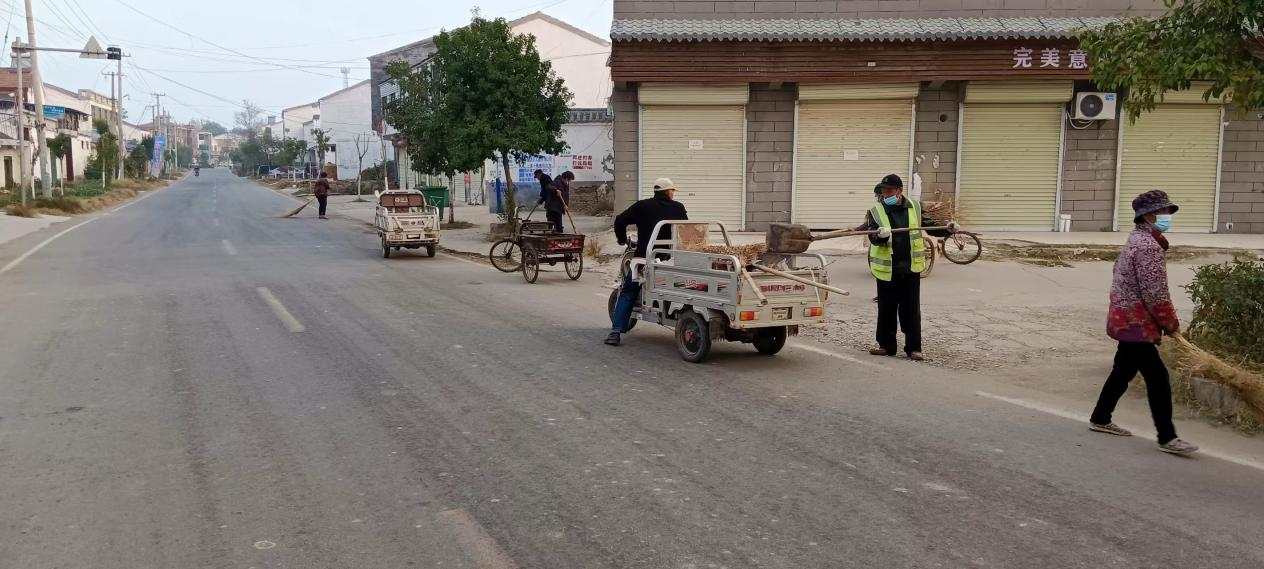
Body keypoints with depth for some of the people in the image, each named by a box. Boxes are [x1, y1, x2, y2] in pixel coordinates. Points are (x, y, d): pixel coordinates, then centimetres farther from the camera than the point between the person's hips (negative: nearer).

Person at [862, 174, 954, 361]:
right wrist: (880, 235, -37)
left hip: (911, 268, 1)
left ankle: (914, 348, 11)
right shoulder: (876, 212, -3)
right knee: (886, 310, 7)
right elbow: (873, 238, -15)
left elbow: (931, 227, 12)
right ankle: (886, 345, 19)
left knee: (912, 310, 4)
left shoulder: (915, 208, 3)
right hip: (887, 269, -1)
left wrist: (947, 229, -5)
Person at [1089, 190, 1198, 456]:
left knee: (1123, 371, 19)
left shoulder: (1137, 241, 14)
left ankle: (1100, 419, 28)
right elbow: (1155, 293, -22)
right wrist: (1170, 322, -9)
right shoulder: (1149, 246, -19)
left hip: (1127, 319, 11)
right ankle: (1167, 438, -3)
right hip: (1137, 322, -11)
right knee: (1157, 377, -7)